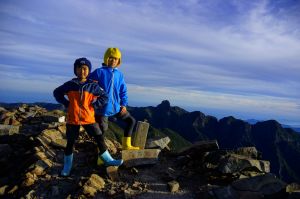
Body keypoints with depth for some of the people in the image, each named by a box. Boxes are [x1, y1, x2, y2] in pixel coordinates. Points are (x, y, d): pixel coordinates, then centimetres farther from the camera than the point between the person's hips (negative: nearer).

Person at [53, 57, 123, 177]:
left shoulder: (93, 86, -3)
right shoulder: (70, 85, -2)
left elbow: (104, 97, 4)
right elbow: (57, 92, 12)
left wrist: (94, 105, -6)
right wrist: (66, 104, 2)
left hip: (88, 118, 0)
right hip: (72, 119, 0)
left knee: (100, 138, 3)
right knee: (70, 143, 10)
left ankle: (107, 160, 20)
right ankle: (67, 166, 26)